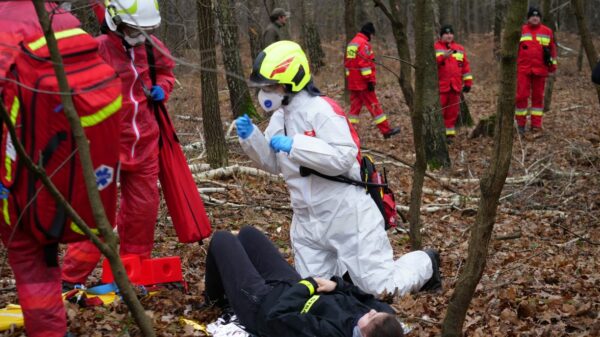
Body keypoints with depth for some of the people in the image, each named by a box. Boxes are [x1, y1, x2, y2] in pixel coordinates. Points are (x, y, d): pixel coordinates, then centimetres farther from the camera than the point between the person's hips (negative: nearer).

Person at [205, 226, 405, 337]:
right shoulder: (381, 320, -27)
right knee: (247, 233, 23)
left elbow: (276, 316, -37)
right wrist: (338, 284, -15)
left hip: (261, 302, -6)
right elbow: (372, 301, -3)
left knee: (222, 239, 11)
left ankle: (215, 299, 39)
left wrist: (307, 285, -24)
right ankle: (223, 293, 50)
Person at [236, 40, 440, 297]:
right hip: (307, 220, 8)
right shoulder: (280, 117, 8)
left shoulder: (320, 109, -19)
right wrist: (251, 137, -2)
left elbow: (343, 158, -28)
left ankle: (425, 263, 28)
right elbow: (273, 163, 14)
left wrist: (294, 145, -28)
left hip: (347, 215, -8)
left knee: (381, 288, -2)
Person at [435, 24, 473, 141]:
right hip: (440, 86, -4)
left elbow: (465, 66, 15)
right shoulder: (435, 48, 2)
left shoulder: (460, 49, 14)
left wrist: (468, 82, 10)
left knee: (453, 111, 7)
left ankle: (449, 133, 15)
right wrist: (442, 57, -23)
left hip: (455, 87, 4)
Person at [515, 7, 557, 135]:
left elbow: (552, 49, 14)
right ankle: (521, 123, 4)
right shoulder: (521, 31, 5)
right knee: (522, 95, -5)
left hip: (540, 70, 1)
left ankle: (536, 124, 11)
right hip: (523, 70, -1)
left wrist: (553, 65, 13)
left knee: (538, 96, 5)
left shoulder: (547, 32, 8)